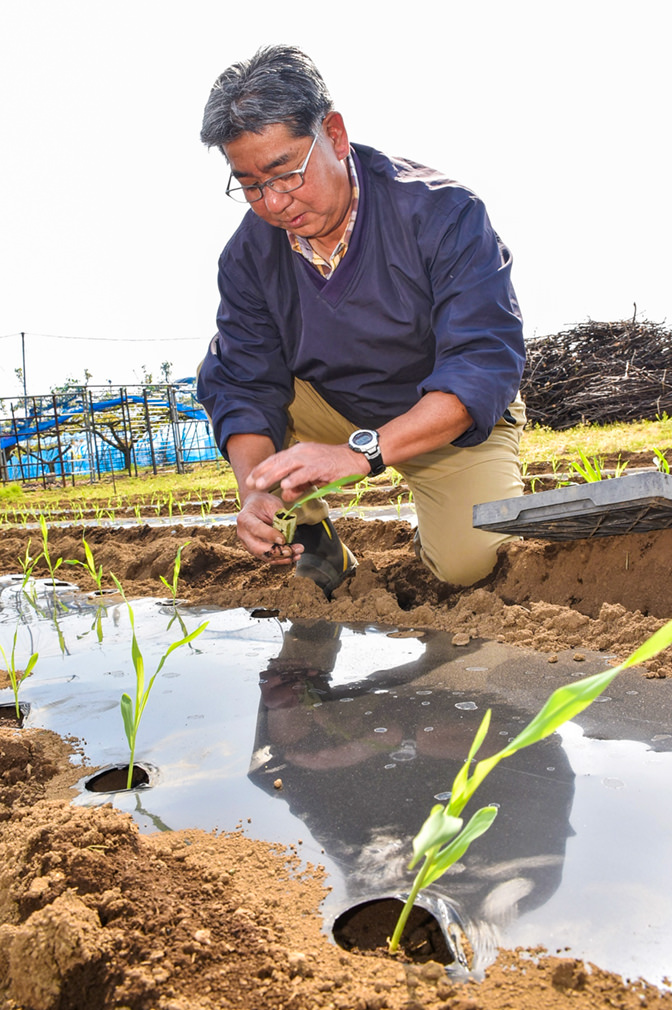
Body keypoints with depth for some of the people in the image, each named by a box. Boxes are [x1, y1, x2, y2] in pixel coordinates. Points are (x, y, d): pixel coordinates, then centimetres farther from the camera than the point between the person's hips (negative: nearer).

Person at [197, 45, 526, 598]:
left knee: (470, 562, -27)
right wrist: (254, 490, -34)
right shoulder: (250, 254, -11)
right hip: (332, 409, 4)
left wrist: (360, 452, -46)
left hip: (452, 417, -3)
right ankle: (315, 542, -3)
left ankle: (436, 526, 12)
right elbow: (247, 387, -13)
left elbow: (484, 364, -33)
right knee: (219, 374, -16)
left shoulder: (441, 212, -24)